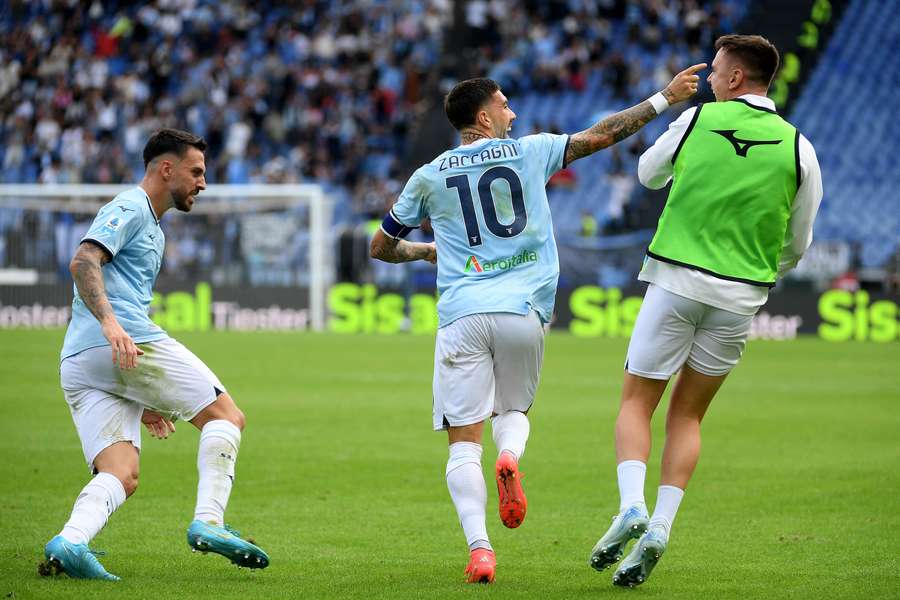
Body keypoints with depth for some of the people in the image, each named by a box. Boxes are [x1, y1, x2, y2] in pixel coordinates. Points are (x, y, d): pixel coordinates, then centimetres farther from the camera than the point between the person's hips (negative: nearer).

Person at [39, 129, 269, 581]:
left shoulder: (151, 229, 33)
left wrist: (142, 400, 33)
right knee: (227, 416, 0)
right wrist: (109, 322, -30)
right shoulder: (130, 208, 2)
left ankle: (69, 543, -28)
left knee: (120, 477, -4)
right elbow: (83, 262, -14)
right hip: (131, 344, -9)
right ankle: (208, 522, -13)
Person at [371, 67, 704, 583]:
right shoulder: (530, 152, 7)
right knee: (514, 411, 23)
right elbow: (600, 136, 11)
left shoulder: (430, 177, 11)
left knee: (464, 442, 1)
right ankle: (509, 457, -15)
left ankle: (479, 548, -19)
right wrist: (664, 99, 19)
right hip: (523, 310, 0)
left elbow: (382, 247, 19)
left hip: (462, 314, 0)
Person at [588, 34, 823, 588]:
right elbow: (797, 245, 8)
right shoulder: (797, 148, 1)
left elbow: (649, 173, 18)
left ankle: (632, 506, -15)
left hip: (676, 282, -2)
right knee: (688, 416, 13)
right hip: (741, 297, 2)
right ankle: (660, 528, 0)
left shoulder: (698, 120, -1)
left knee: (637, 403, 8)